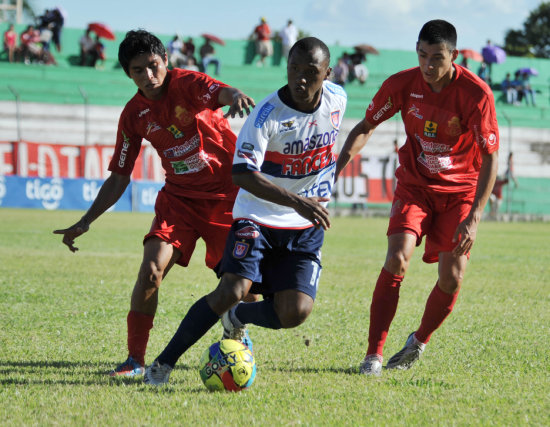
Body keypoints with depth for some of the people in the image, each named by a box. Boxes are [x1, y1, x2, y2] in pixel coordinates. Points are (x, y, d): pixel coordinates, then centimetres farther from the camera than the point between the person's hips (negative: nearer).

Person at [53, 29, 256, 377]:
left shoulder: (186, 84, -14)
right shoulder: (134, 114, -1)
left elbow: (222, 92, -38)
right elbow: (120, 176, 7)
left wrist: (235, 96, -63)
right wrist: (86, 222, 0)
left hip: (226, 196, -3)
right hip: (179, 197, 3)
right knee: (151, 270, -16)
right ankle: (135, 359, -6)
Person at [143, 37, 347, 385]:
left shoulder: (337, 99, -3)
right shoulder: (269, 112, -20)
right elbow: (242, 173, -28)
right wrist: (296, 201, -37)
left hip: (306, 228, 4)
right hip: (258, 219, -4)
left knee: (296, 312, -13)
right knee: (233, 289, -25)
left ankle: (238, 318, 21)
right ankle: (164, 362, -11)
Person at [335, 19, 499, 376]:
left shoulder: (476, 93, -21)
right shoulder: (402, 85, -14)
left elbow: (490, 159, -16)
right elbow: (367, 127, 2)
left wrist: (474, 218, -23)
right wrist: (338, 166, -15)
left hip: (460, 191, -1)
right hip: (415, 184, 1)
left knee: (452, 279, -8)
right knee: (398, 259, -20)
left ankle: (419, 342, 21)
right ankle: (374, 355, -16)